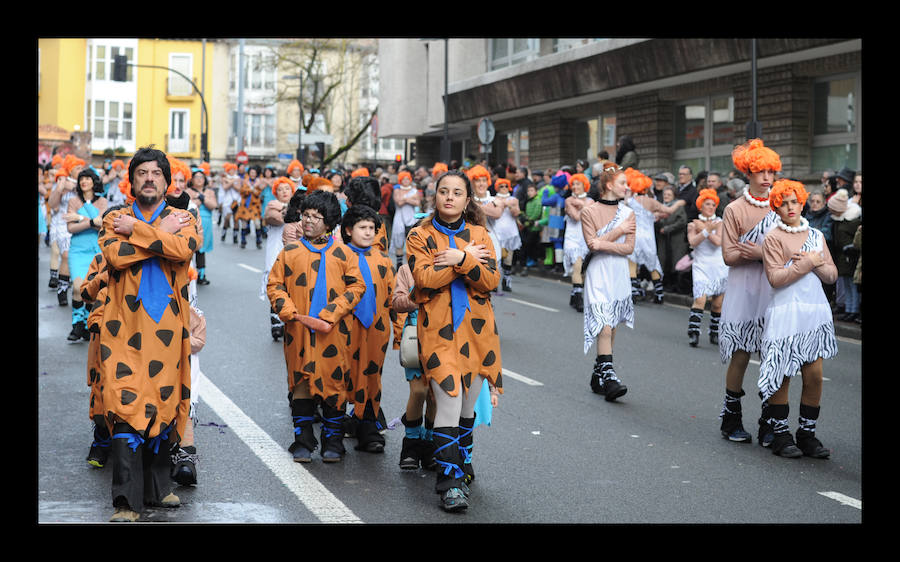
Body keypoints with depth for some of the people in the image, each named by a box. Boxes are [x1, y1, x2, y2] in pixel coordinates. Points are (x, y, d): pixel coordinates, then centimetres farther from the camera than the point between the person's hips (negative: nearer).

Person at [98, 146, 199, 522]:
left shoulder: (184, 220, 9)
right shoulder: (115, 220, 10)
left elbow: (184, 250, -14)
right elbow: (114, 256, -12)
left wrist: (136, 230, -10)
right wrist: (161, 234, -8)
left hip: (166, 327, 1)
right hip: (124, 326, -1)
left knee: (163, 405, 6)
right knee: (126, 408, -10)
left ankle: (156, 489, 22)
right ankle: (127, 501, -9)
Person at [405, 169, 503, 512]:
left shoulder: (478, 235, 9)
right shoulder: (420, 236, 2)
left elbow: (491, 280, -3)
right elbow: (425, 277, -14)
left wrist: (461, 259, -16)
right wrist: (466, 258, -9)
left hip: (476, 329, 3)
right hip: (438, 329, -3)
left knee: (467, 404, 12)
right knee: (449, 403, -13)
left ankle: (461, 462, 34)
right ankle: (451, 482, -8)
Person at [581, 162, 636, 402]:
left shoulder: (628, 213, 8)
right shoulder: (589, 211, -1)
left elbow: (629, 247, -1)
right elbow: (592, 243, -9)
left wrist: (603, 244, -13)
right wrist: (618, 232, -8)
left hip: (619, 273, 4)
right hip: (598, 273, -4)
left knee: (611, 328, 6)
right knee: (604, 327, -15)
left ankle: (598, 375, 15)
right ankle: (608, 375, -19)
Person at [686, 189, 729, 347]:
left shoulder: (719, 223, 5)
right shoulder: (693, 224, 7)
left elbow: (718, 241, -11)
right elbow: (692, 242, -10)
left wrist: (702, 228, -7)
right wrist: (706, 230, -19)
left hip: (719, 267, 1)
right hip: (701, 266, -1)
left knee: (717, 303, 4)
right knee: (700, 299, -19)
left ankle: (714, 334, 19)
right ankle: (693, 333, -20)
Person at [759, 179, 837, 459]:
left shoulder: (816, 235, 13)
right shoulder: (773, 238, -4)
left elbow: (832, 274, 11)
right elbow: (775, 278, -13)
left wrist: (817, 264, -8)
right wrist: (808, 263, -12)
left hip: (815, 311, 4)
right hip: (785, 313, -4)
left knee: (814, 376, 1)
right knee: (782, 376, 1)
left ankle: (807, 434, 11)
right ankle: (781, 435, 11)